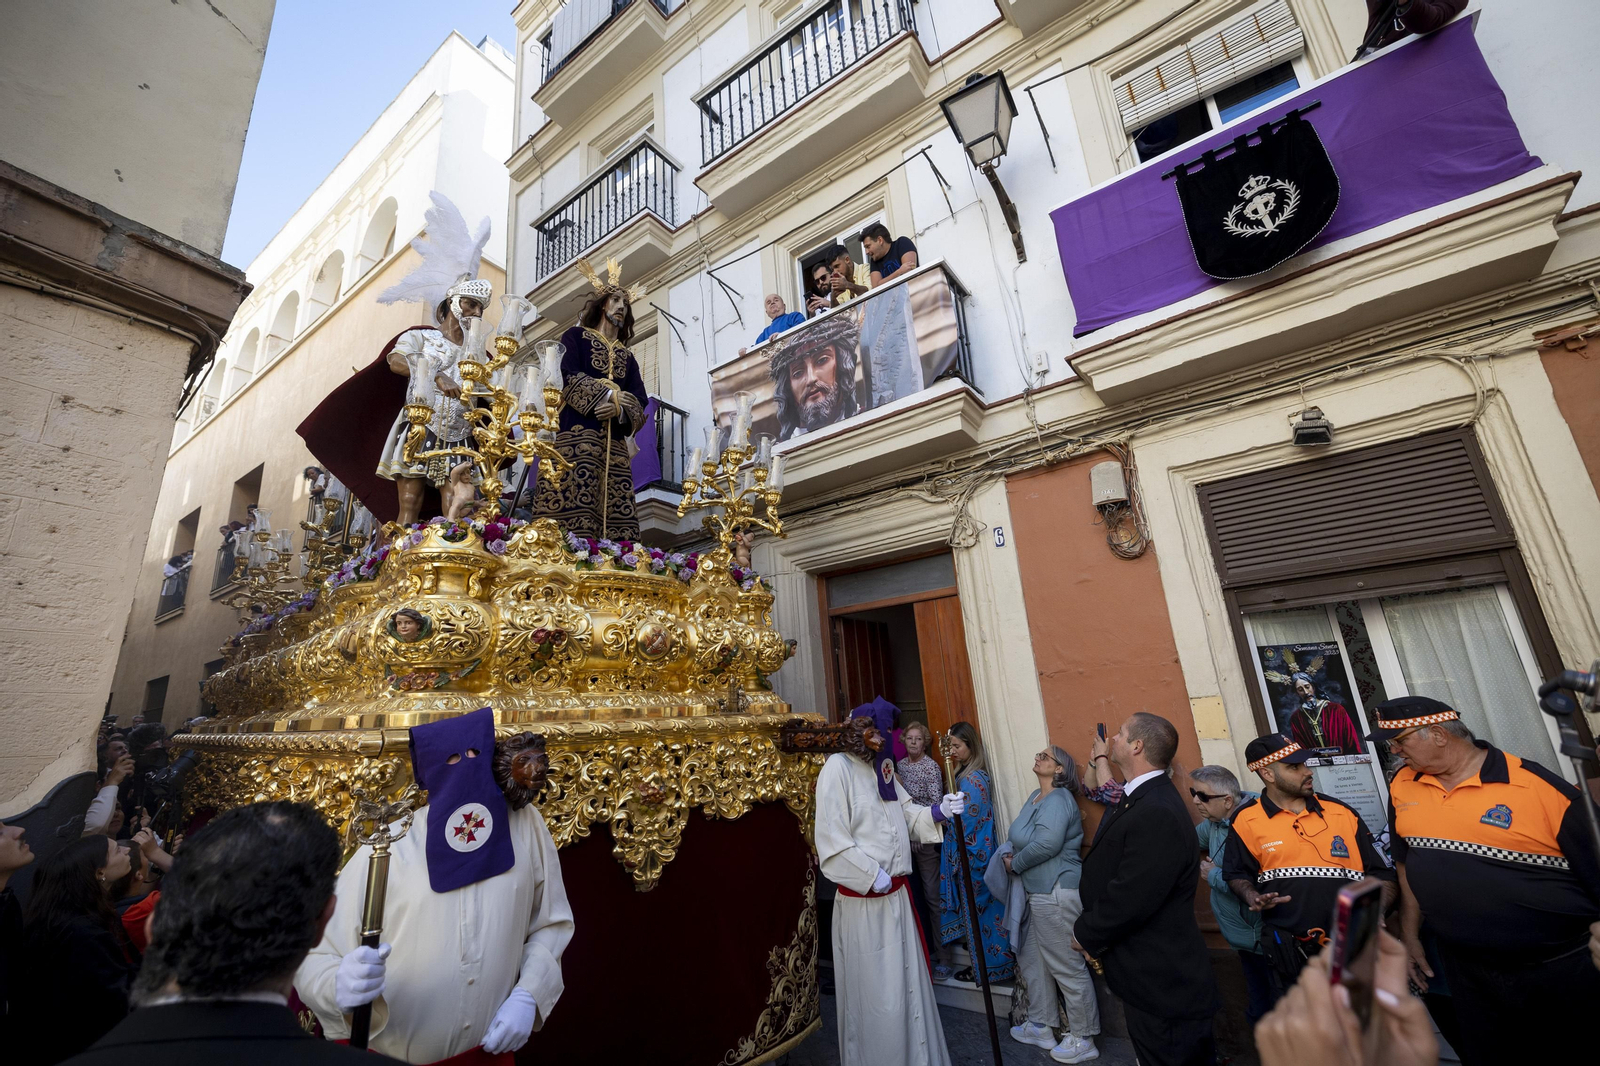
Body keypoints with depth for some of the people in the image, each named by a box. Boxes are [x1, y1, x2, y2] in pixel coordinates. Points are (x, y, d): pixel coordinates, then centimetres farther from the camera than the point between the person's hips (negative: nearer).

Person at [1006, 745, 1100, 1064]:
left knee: (1068, 967, 4)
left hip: (1057, 894, -10)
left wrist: (1015, 863, -17)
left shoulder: (1057, 801, -19)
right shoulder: (1036, 796, 11)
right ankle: (1040, 1026, 36)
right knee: (1033, 960, 21)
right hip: (1038, 892, 10)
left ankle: (1082, 1040, 22)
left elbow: (1047, 843, -31)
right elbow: (1024, 835, 20)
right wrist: (1013, 840, -2)